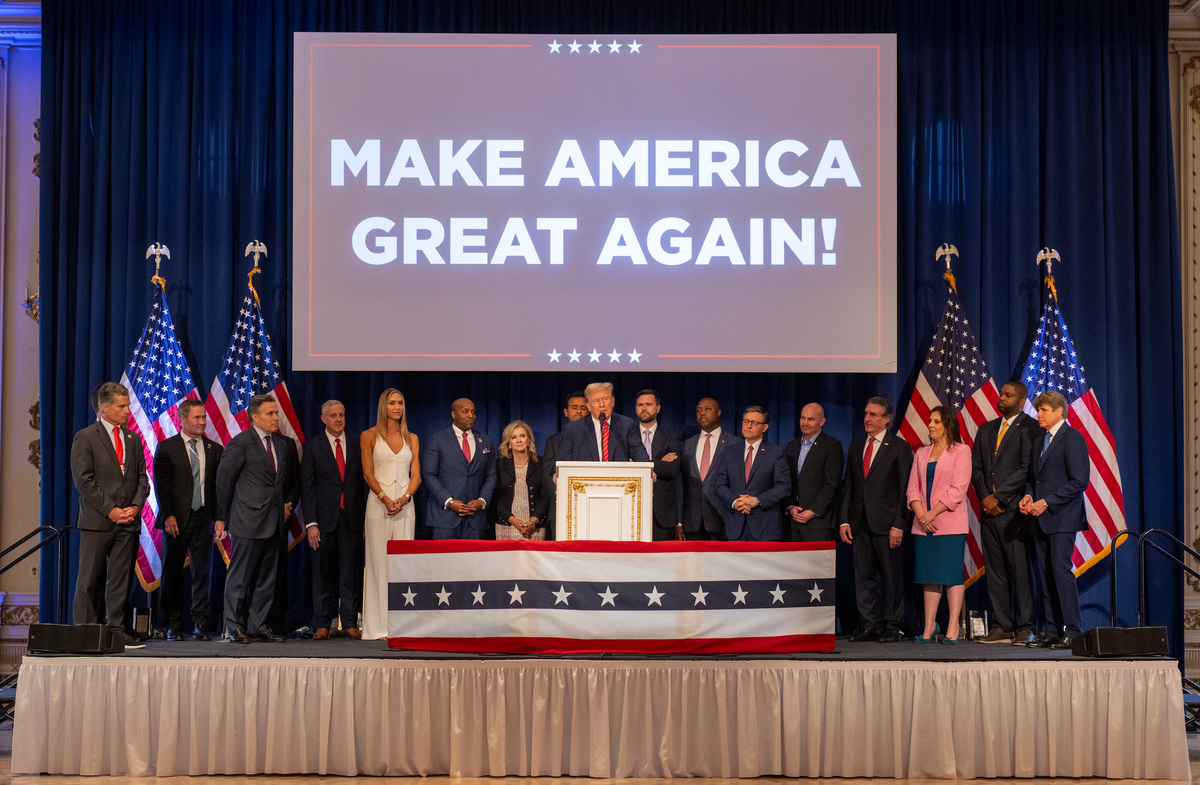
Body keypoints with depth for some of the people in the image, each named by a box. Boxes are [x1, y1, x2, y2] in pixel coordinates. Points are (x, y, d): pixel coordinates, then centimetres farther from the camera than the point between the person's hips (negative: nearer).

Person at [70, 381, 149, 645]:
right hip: (97, 521, -4)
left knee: (120, 579, 5)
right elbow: (83, 480, -8)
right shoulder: (85, 438, -1)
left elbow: (142, 477, 15)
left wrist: (135, 506, -3)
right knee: (90, 579, -1)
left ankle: (116, 629, 9)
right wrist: (110, 510, -12)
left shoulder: (133, 439, 15)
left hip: (128, 521, 4)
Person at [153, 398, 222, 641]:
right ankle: (173, 626, 13)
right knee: (172, 573, 4)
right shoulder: (166, 448, 3)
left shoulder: (215, 450, 10)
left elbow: (220, 485, 7)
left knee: (203, 571, 1)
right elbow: (161, 484, -3)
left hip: (204, 518, 2)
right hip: (177, 519, -2)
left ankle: (200, 624, 7)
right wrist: (169, 515, -12)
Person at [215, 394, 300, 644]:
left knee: (266, 579, 10)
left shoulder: (286, 445, 13)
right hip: (248, 522, -6)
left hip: (275, 524, 6)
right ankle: (234, 628, 5)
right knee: (240, 577, -2)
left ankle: (257, 626, 18)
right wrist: (221, 518, -4)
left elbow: (294, 481, 25)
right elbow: (223, 481, -4)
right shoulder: (240, 443, -6)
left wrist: (289, 504, 9)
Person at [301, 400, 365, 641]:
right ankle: (322, 624, 10)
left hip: (352, 518, 1)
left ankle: (350, 623, 7)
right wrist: (311, 523, -7)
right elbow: (307, 489, 1)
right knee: (323, 573, 3)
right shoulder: (313, 447, 4)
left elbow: (364, 483, 9)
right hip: (324, 519, -1)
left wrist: (366, 520, 1)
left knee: (350, 572, 2)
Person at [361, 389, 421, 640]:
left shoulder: (411, 438, 13)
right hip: (378, 504, -3)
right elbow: (368, 473, -2)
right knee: (378, 562, -3)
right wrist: (385, 498, -15)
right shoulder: (369, 436, 4)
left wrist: (405, 497, -10)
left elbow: (416, 475, 8)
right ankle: (378, 626, 0)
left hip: (405, 504, 3)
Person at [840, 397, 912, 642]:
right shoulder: (856, 447, 15)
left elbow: (905, 489, -6)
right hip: (860, 522, 5)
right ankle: (869, 625, 13)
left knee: (891, 575, 1)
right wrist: (844, 520, 6)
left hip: (886, 522, -5)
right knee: (863, 574, 6)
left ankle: (893, 626, 8)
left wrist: (898, 525, -13)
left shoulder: (899, 447, -2)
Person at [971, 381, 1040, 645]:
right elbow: (976, 467, 15)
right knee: (995, 571, 7)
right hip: (989, 511, 6)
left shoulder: (1030, 428, -2)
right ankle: (1001, 627, 11)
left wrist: (999, 497, -12)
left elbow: (1027, 469, -11)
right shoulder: (986, 430, 19)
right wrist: (985, 497, -2)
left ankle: (1025, 628, 0)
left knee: (1021, 571, -5)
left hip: (1015, 510, -6)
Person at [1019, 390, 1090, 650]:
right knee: (1045, 575, 7)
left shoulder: (1072, 438, -8)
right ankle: (1052, 630, 11)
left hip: (1062, 518, -8)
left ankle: (1072, 631, -6)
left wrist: (1047, 502, -16)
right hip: (1042, 520, 8)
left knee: (1061, 571, -11)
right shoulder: (1041, 441, 19)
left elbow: (1079, 481, -15)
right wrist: (1029, 496, 5)